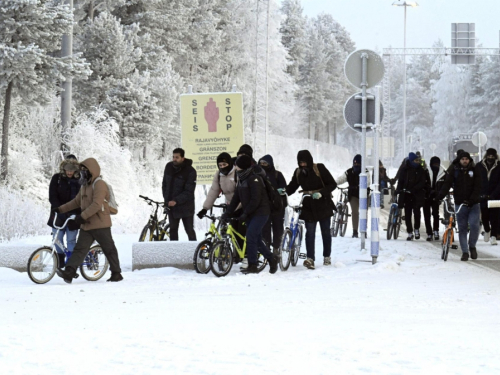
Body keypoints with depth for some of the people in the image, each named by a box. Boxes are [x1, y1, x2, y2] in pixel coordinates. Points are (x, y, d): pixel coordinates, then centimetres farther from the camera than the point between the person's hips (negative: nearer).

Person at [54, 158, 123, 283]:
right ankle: (69, 272, -14)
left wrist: (83, 216, -29)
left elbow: (96, 204, -24)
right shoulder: (84, 186, 18)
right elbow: (77, 202, 27)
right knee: (80, 249, -4)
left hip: (100, 225, -8)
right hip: (86, 225, 8)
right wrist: (61, 209, 20)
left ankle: (116, 273, 14)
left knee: (109, 249, 4)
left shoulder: (99, 184, -13)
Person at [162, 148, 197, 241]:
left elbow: (189, 192, -19)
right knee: (173, 230, 10)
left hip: (185, 206, -5)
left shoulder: (190, 171, -16)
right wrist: (166, 200, 4)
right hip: (171, 206, 5)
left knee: (190, 230, 0)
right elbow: (165, 184, 12)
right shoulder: (169, 167, 1)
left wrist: (176, 201, -28)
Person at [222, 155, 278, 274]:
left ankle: (252, 265, -13)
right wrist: (228, 213, 4)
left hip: (260, 213, -9)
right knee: (256, 240, 10)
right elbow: (236, 197, 12)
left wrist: (245, 213, -21)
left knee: (250, 236, -16)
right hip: (250, 214, 9)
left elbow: (255, 200, -22)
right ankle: (272, 259, 25)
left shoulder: (254, 179, -17)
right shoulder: (241, 180, 11)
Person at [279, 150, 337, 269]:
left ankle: (327, 257, 22)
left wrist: (321, 193, -24)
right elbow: (292, 187, 3)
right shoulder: (298, 172, 3)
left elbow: (332, 184, -10)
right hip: (308, 207, 2)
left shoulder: (319, 169, -10)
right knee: (310, 232, -6)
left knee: (325, 231, 9)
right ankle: (310, 259, -12)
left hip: (323, 205, -2)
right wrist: (284, 190, -20)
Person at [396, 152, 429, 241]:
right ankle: (410, 233, 9)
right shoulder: (405, 169, 5)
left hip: (417, 194, -1)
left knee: (416, 210, -16)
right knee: (407, 213, 0)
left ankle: (417, 229, 6)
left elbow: (422, 182, -4)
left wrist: (413, 189, -17)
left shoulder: (420, 170, 3)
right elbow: (400, 181, 7)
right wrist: (398, 190, -10)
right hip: (406, 194, 1)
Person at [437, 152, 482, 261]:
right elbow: (447, 184, -5)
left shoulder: (474, 171, 3)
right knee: (462, 229, 2)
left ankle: (472, 246, 9)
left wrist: (472, 200, -21)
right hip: (460, 205, 1)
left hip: (473, 205, -1)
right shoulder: (455, 171, 6)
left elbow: (477, 188, -6)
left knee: (474, 225, -15)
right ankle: (465, 252, 9)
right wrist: (440, 196, -21)